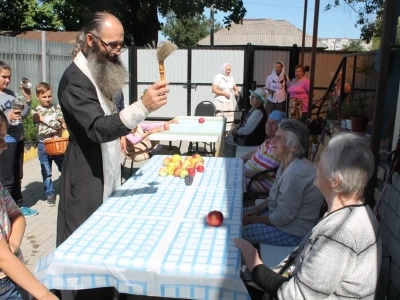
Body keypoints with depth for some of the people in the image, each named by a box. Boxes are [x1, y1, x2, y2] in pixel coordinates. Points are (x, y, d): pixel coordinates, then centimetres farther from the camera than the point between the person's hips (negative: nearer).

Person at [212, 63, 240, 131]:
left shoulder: (231, 77, 12)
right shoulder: (218, 77, -2)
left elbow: (235, 87, 26)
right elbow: (214, 90, -8)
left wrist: (236, 91, 3)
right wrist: (224, 93, -12)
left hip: (230, 102, 5)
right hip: (220, 102, -5)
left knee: (230, 119, -1)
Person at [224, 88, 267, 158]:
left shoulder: (258, 112, -27)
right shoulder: (255, 108, 5)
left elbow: (247, 130, -29)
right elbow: (247, 123, 19)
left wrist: (237, 131, -12)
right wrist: (238, 125, 1)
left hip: (252, 139, -10)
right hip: (249, 135, 10)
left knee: (227, 141, -3)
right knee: (229, 137, 14)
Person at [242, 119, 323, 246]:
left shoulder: (294, 174, -31)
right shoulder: (288, 164, -1)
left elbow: (283, 218, -25)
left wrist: (253, 220, -14)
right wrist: (257, 209, 3)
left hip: (294, 232, -9)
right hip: (281, 213, 9)